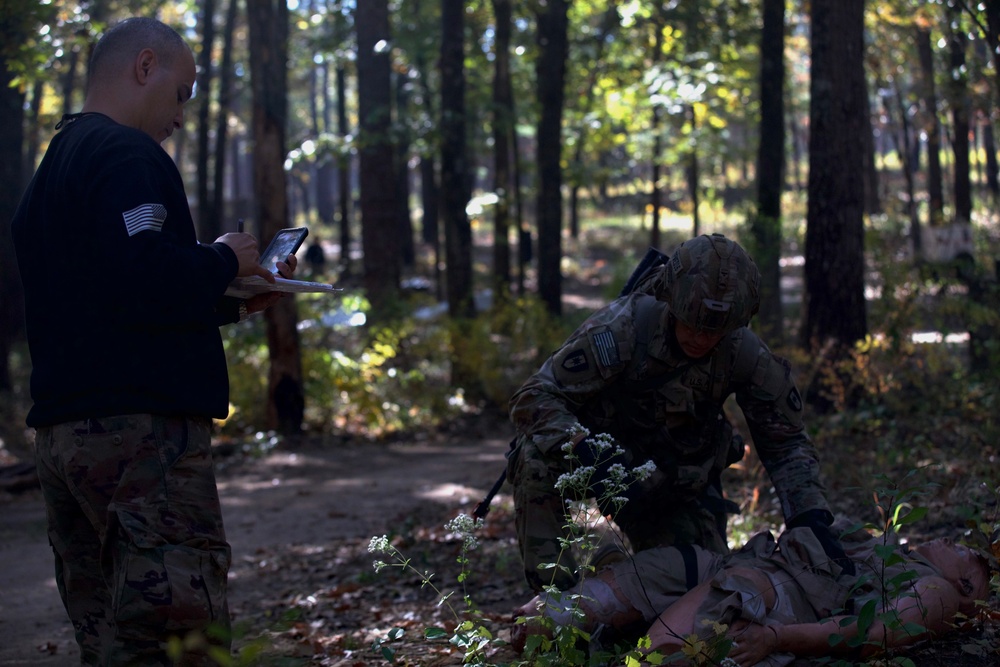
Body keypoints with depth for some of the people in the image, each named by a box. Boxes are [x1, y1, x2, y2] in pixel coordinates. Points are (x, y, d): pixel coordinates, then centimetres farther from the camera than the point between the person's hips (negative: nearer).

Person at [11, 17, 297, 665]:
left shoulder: (52, 169, 23)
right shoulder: (127, 155, -8)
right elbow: (146, 283, -23)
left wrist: (231, 302, 22)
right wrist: (226, 260, -4)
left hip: (61, 433, 10)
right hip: (143, 430, -10)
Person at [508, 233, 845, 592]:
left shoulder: (748, 355, -19)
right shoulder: (621, 329, -30)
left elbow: (785, 443, -7)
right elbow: (533, 398, -31)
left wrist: (810, 517, -23)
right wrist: (584, 451, -49)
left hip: (676, 487, 4)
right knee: (539, 457, -35)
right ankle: (552, 587, -21)